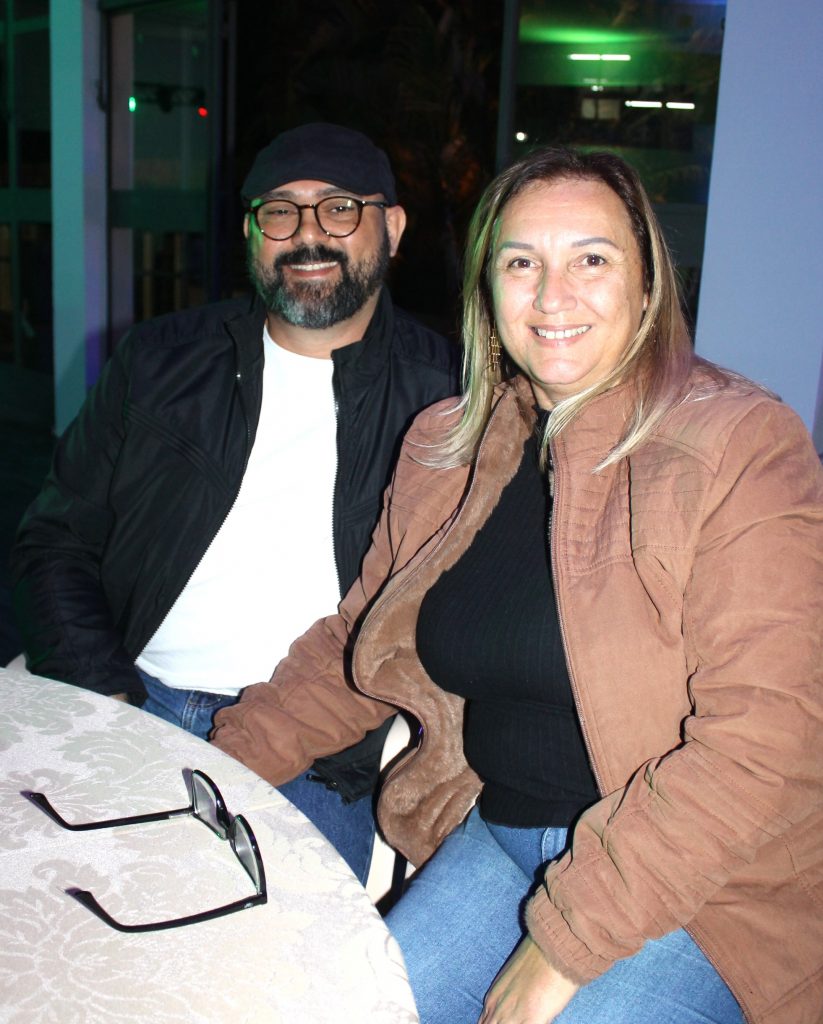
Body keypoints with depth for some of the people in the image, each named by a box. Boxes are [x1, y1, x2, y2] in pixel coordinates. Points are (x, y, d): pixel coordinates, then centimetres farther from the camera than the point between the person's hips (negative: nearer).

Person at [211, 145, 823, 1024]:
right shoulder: (445, 449, 5)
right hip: (494, 842, 5)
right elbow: (353, 647, 13)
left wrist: (569, 939, -19)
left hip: (695, 885, -4)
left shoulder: (743, 447, -13)